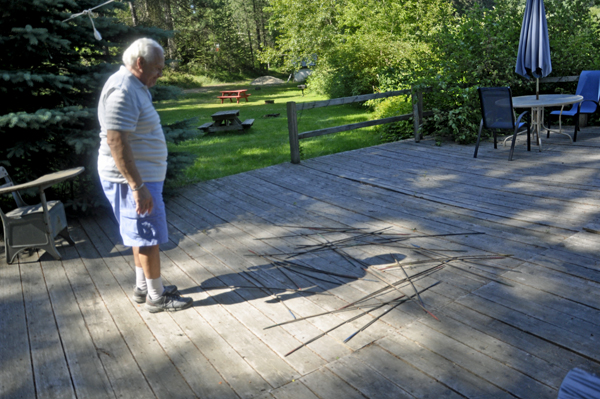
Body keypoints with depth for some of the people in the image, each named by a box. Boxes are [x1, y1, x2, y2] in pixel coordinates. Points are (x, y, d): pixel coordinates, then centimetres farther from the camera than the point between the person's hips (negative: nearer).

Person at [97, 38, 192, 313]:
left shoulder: (135, 87, 13)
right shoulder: (123, 90, -20)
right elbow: (116, 141, -28)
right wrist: (138, 186, -29)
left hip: (142, 176, 10)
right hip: (132, 179, -10)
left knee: (141, 236, 18)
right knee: (149, 237, 0)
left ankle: (143, 287, 32)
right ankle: (157, 297, 14)